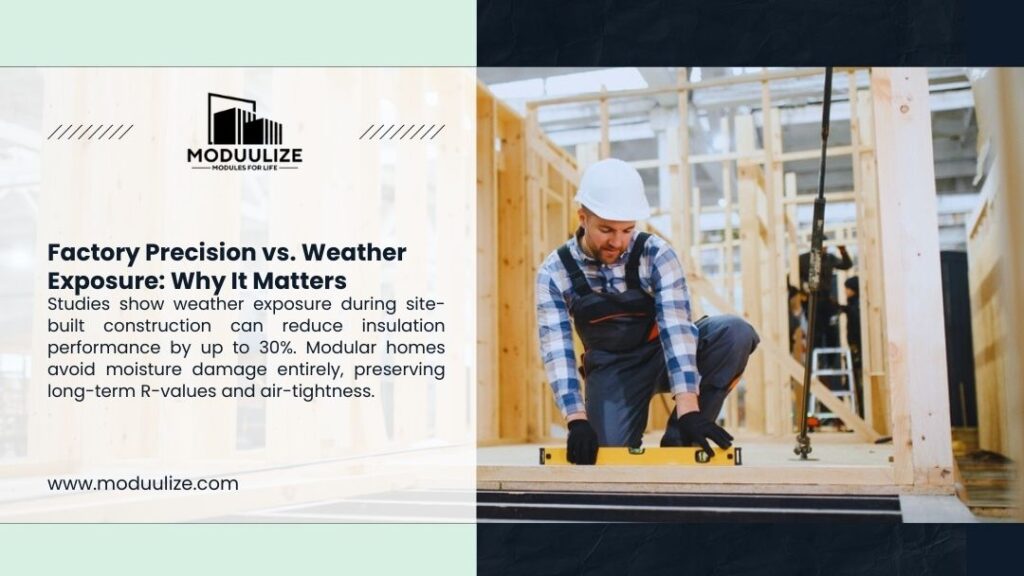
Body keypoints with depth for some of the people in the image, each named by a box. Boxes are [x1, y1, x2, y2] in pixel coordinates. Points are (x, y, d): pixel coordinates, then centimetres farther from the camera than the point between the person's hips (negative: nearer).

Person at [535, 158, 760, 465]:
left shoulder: (655, 254, -18)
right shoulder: (555, 273, -14)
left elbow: (676, 327, -29)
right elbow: (556, 350, -20)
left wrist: (688, 410, -40)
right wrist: (578, 421, -34)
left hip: (665, 355, 0)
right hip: (612, 369, 0)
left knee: (735, 333, -28)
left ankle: (678, 439, -17)